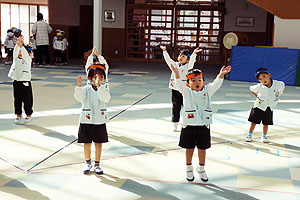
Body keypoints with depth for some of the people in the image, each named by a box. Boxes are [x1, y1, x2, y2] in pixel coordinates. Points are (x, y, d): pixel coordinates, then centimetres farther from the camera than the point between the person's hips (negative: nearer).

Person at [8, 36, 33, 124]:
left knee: (27, 99, 2)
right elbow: (15, 51, -11)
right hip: (16, 81, 4)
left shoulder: (28, 59, -4)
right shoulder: (16, 58, 6)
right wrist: (17, 44, -26)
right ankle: (18, 115, 21)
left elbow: (25, 53, -22)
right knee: (17, 99, 10)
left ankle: (28, 114, 18)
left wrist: (21, 45, -33)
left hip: (25, 82, -4)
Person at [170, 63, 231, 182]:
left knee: (202, 148, 12)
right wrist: (177, 74, -40)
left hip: (204, 125, 2)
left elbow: (216, 84, -11)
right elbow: (179, 84, -20)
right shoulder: (186, 92, -3)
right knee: (189, 148, 10)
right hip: (189, 125, -1)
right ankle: (189, 169, 29)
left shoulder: (207, 91, 3)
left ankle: (201, 169, 31)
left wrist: (221, 75, -31)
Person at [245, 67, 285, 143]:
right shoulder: (259, 87, -19)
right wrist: (257, 96, -2)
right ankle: (249, 135, 18)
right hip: (259, 106, -1)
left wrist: (277, 97, 3)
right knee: (254, 122, 4)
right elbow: (251, 89, 1)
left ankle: (264, 136, 27)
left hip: (269, 108, 1)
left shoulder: (279, 84, -18)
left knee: (266, 123, 9)